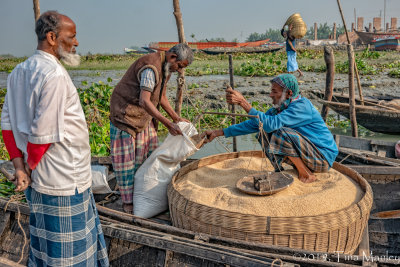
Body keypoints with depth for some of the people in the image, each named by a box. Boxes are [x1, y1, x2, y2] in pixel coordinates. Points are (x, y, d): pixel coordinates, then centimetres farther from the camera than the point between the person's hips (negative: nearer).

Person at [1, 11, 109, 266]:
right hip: (64, 179, -9)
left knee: (45, 240, 23)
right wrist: (30, 166, -5)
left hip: (38, 178, 9)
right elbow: (43, 134, -22)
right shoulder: (54, 74, -21)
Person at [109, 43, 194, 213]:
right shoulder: (151, 67, -26)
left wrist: (177, 118, 8)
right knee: (125, 157, -3)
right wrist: (167, 124, -35)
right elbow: (144, 101, -33)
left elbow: (161, 97, 14)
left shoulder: (166, 68, 5)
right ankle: (128, 201, 6)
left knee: (149, 153, 8)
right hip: (125, 113, -10)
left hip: (144, 116, 10)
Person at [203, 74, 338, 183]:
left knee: (281, 133, -28)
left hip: (323, 156, -8)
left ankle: (306, 175, -11)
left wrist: (243, 102, -36)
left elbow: (271, 124, -36)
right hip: (308, 154, 8)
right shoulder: (280, 108, 3)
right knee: (265, 134, -1)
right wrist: (219, 132, 1)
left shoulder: (302, 106, -23)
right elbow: (255, 124, 4)